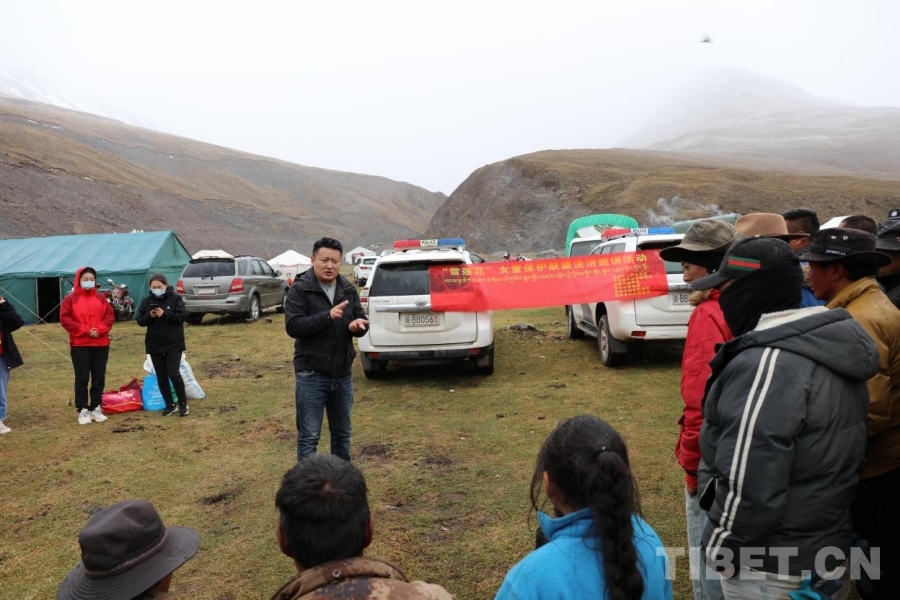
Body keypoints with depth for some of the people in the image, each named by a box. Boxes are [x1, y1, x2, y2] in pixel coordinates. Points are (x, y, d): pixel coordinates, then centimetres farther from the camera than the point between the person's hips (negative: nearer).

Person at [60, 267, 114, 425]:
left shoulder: (101, 299, 11)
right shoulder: (70, 299, 1)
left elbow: (110, 316, 4)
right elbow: (65, 319, -8)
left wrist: (100, 330, -13)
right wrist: (86, 330, -15)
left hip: (101, 344, 3)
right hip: (80, 345, -3)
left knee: (99, 378, 7)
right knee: (82, 378, 0)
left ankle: (95, 407, 17)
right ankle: (82, 410, 7)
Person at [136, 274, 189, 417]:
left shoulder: (175, 299, -4)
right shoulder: (146, 301, 5)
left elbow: (182, 316, -11)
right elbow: (140, 321, 3)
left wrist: (165, 314, -23)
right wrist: (149, 316, -17)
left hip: (173, 344, -4)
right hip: (154, 345, 4)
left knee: (174, 374, -10)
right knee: (161, 376, 8)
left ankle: (183, 403, 4)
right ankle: (170, 404, 19)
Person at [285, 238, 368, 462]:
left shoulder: (348, 289, 6)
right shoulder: (300, 289, -9)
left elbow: (361, 321, 8)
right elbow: (293, 326, -19)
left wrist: (358, 325, -17)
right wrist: (327, 316, -30)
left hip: (342, 373, 5)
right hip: (311, 375, -5)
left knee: (342, 433, 17)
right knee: (309, 436, 3)